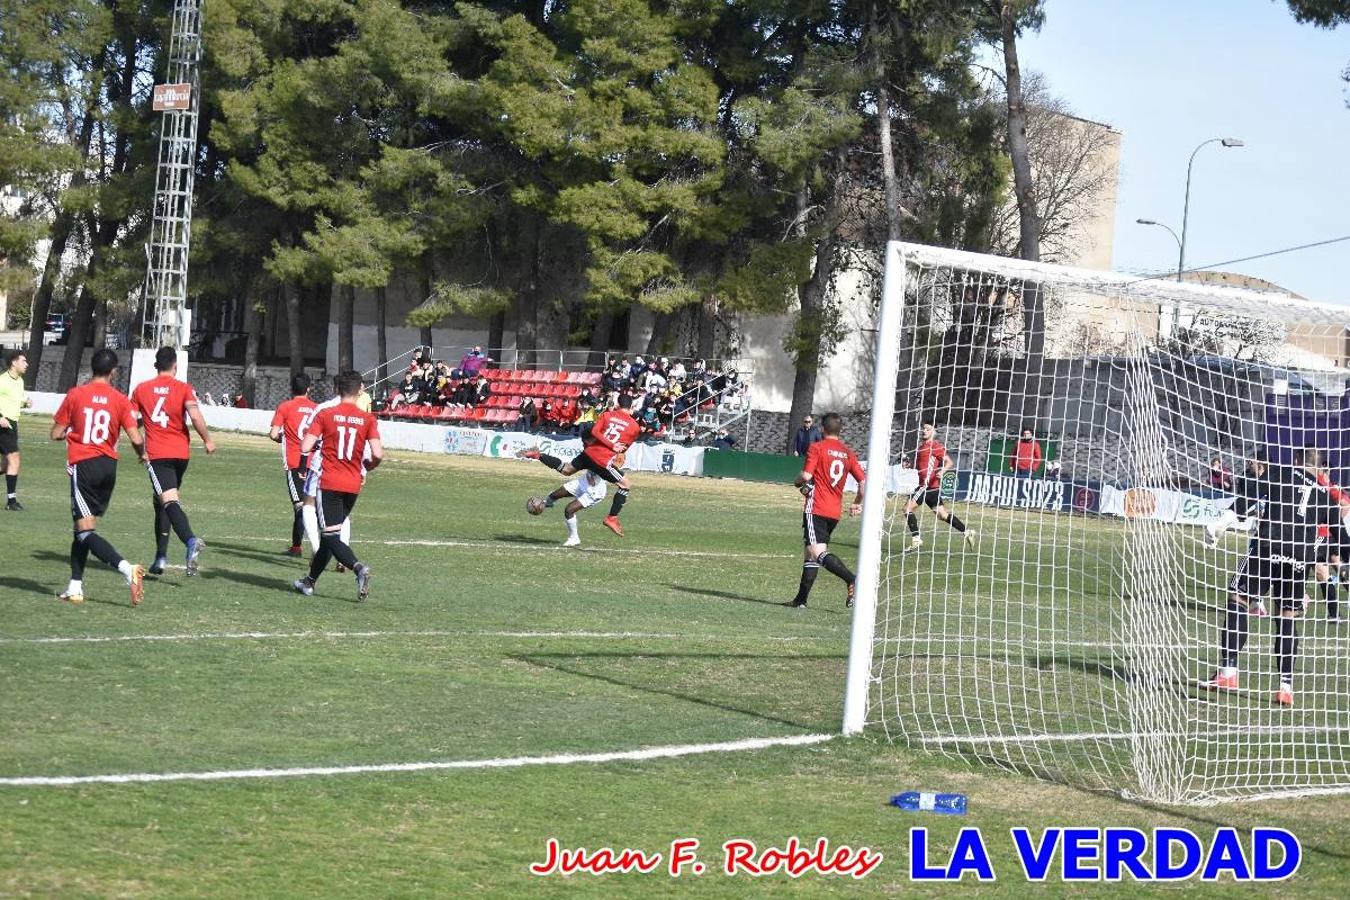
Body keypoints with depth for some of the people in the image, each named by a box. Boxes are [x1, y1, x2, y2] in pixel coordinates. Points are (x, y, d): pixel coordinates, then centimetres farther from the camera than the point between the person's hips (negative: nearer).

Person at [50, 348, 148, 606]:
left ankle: (127, 569, -28)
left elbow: (56, 434, 0)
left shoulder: (75, 395, -4)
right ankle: (75, 587, 14)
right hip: (109, 466, 4)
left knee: (86, 530, -7)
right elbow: (136, 439, -7)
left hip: (83, 466, -4)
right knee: (84, 526, 16)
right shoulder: (120, 399, -1)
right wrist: (142, 454, 16)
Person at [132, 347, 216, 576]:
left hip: (156, 454, -2)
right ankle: (161, 557, 17)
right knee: (161, 501, 19)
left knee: (169, 501, -16)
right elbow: (195, 415, -13)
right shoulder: (184, 389, 2)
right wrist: (207, 440, -2)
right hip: (181, 453, 3)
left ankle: (191, 541, -42)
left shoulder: (141, 389, 6)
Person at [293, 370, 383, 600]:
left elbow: (305, 447, -12)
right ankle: (310, 580, 26)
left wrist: (317, 445, 11)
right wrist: (366, 468, 12)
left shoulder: (325, 415, -5)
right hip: (353, 486, 4)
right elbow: (378, 454, -10)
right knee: (331, 533, 17)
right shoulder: (367, 419, -1)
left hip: (329, 484, -4)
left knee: (331, 535, -4)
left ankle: (358, 567, -28)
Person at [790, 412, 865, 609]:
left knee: (818, 552, -14)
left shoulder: (816, 448, -5)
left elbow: (806, 476, -15)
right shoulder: (848, 453, 11)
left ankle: (851, 579, -35)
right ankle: (801, 598, 15)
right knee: (809, 551, 15)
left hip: (816, 509, -7)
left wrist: (799, 483, 8)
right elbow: (864, 481, 8)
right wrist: (858, 504, 23)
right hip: (835, 511, 7)